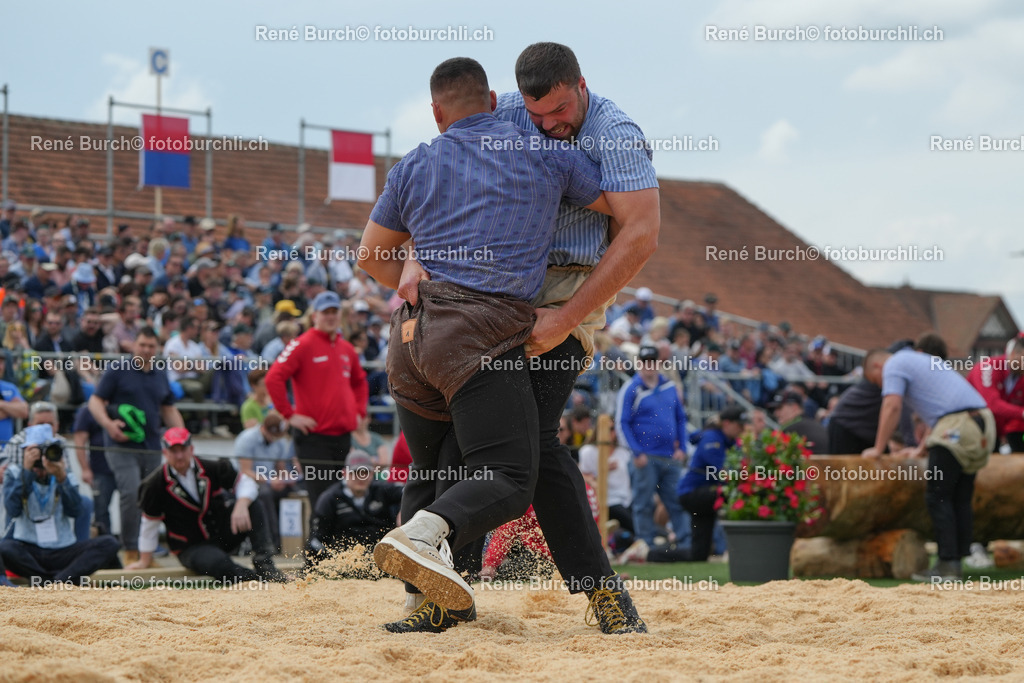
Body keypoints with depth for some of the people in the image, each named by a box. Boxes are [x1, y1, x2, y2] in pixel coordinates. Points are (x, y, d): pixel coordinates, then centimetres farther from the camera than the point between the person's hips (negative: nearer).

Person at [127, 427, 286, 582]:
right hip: (191, 548, -4)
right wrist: (145, 560, 3)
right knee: (218, 563, -39)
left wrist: (241, 505, -24)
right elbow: (150, 524, -3)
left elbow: (245, 482, -2)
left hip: (223, 534, 4)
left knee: (253, 508, -20)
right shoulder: (155, 484, -10)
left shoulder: (210, 469, -4)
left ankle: (265, 564, -27)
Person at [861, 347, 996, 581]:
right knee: (961, 499, 10)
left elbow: (892, 406, -8)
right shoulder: (925, 360, 32)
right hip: (983, 420, 9)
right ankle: (957, 562, 9)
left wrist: (878, 448, -2)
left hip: (957, 427, -9)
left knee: (938, 497, -4)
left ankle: (948, 564, -9)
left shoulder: (893, 365, 4)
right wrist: (931, 438, 50)